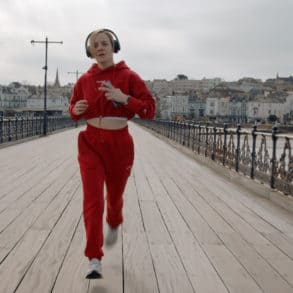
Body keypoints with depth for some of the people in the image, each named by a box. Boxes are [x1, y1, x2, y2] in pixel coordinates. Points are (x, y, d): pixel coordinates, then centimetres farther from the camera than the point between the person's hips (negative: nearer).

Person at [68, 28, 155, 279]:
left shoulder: (129, 77, -5)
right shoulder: (84, 80, 3)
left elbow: (149, 110, -9)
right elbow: (73, 109, 17)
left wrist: (124, 98, -23)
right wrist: (76, 110, -7)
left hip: (120, 144, -1)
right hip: (90, 143, 1)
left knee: (115, 195, 17)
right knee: (92, 199, -11)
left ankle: (114, 225, 53)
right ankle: (94, 260, -6)